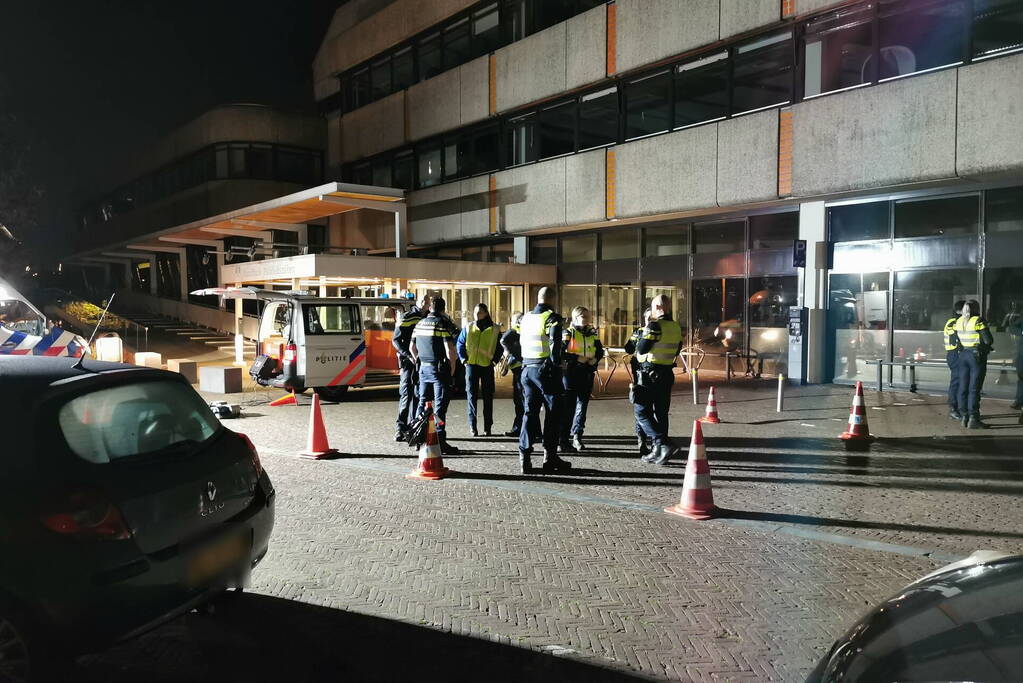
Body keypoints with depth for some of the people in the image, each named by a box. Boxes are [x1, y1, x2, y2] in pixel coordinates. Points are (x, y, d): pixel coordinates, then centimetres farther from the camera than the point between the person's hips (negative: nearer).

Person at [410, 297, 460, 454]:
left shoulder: (420, 324, 12)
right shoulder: (443, 323, -11)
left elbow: (412, 347, 18)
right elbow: (449, 349, -18)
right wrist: (452, 367, -7)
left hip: (423, 368, 7)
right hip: (439, 369, -7)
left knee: (423, 402, 15)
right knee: (440, 405, -5)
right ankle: (440, 442, -5)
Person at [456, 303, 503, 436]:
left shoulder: (494, 329, 2)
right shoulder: (468, 328, 6)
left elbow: (500, 347, 9)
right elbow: (459, 344, 12)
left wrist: (495, 360, -1)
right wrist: (463, 359, 3)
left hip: (487, 366, -1)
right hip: (471, 365, 1)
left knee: (488, 396, 4)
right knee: (471, 394, -1)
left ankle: (487, 427, 12)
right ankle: (472, 426, 4)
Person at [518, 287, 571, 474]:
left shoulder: (526, 318, 11)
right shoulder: (552, 318, -10)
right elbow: (555, 344, -18)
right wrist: (556, 363, -7)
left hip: (527, 369, 6)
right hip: (546, 370, -6)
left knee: (530, 412, 10)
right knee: (553, 412, 4)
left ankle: (524, 455, 6)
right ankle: (550, 456, 7)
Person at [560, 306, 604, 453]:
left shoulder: (592, 334, 12)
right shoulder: (568, 333, -4)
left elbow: (600, 351, 20)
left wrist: (595, 359, -1)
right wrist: (577, 358, -19)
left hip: (587, 373, 5)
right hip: (571, 373, -5)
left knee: (582, 406, 9)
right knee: (568, 407, -4)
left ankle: (577, 437, 21)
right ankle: (564, 441, 1)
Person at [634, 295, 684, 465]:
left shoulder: (654, 326, -16)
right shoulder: (676, 327, 9)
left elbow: (641, 349, -17)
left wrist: (640, 340, 3)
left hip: (650, 375, -8)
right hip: (668, 374, 8)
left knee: (642, 412, 0)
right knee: (661, 413, 14)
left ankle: (664, 444, -15)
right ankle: (658, 451, 19)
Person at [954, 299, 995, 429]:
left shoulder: (958, 321, 4)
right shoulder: (979, 321, -12)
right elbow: (988, 340, -13)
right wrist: (987, 345, 6)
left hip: (963, 355, 5)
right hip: (977, 356, -5)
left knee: (963, 387, 9)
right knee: (974, 388, -3)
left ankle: (965, 417, 12)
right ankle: (973, 419, -3)